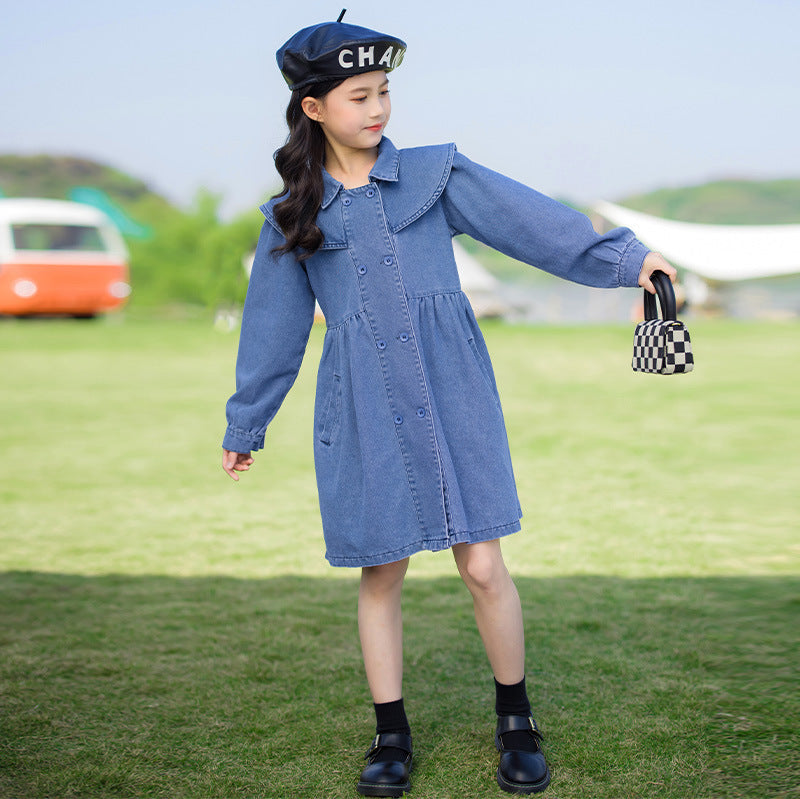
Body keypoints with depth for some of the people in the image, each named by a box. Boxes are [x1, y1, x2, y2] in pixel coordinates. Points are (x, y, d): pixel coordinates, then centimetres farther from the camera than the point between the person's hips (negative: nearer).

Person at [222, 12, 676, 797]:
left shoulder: (435, 173, 5)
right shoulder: (291, 215, 8)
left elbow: (531, 219, -1)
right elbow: (273, 327, 14)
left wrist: (625, 257, -11)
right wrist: (244, 426, 19)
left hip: (451, 395, -1)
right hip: (363, 414, 1)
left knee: (483, 565, -1)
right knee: (381, 575, 7)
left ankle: (516, 725, 18)